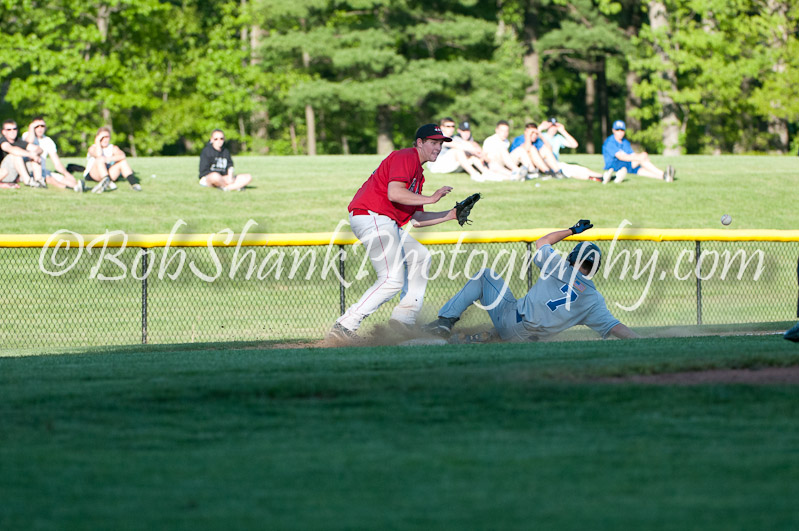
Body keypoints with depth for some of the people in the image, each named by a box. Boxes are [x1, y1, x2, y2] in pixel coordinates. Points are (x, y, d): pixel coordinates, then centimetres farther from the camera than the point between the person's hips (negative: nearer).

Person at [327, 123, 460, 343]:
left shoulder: (417, 173, 25)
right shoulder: (405, 158, -6)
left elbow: (415, 219, 22)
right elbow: (394, 193, -23)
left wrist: (450, 215, 18)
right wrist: (431, 198, -15)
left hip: (386, 224, 11)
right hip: (371, 216, -11)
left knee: (420, 256, 19)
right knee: (392, 280, -17)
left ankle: (404, 317, 9)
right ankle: (344, 327, -22)